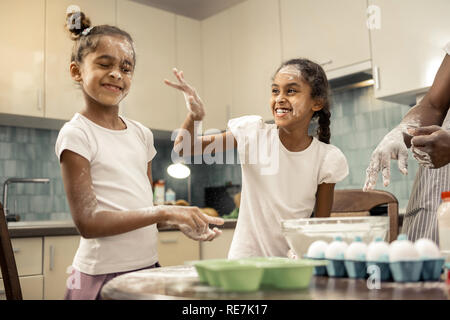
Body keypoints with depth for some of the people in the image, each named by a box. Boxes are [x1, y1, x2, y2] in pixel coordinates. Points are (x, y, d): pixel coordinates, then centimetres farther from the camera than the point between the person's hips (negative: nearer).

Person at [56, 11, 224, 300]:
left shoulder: (141, 134, 8)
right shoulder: (77, 135, -10)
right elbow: (88, 222, -17)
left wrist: (181, 222, -7)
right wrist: (165, 212, -22)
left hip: (147, 268, 6)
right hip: (103, 277, -6)